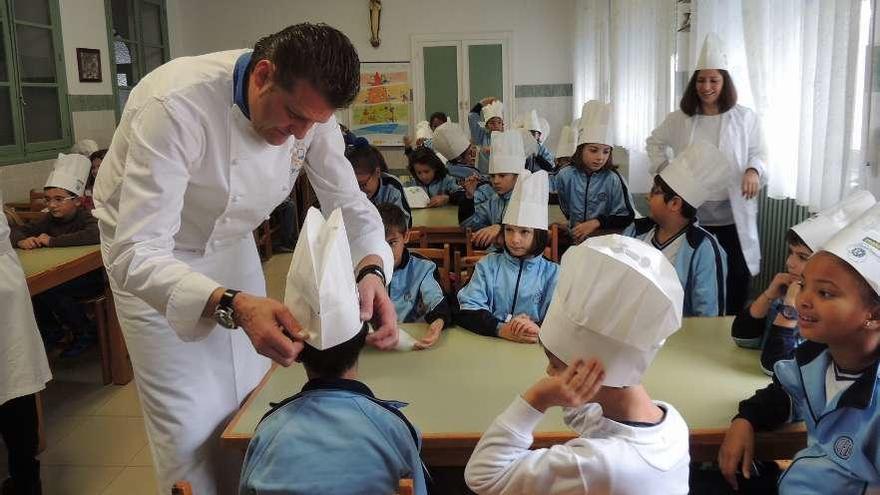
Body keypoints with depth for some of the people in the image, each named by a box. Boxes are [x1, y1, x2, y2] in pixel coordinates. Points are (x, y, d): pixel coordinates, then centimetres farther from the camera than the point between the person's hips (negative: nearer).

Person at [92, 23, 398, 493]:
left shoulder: (309, 105, -18)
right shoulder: (176, 106, -36)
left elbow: (349, 203, -11)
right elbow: (136, 254, -40)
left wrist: (372, 270, -33)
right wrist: (234, 307, -56)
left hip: (231, 243, 5)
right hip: (153, 253, -5)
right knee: (192, 425, -6)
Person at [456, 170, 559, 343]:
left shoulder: (552, 273, 5)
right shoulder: (487, 265, 8)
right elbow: (467, 310, -2)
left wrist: (540, 331, -25)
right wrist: (501, 329, -18)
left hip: (533, 349, 0)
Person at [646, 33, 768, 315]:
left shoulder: (745, 118, 1)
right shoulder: (680, 119, 6)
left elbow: (759, 154, 4)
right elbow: (655, 142, 21)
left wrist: (754, 170, -18)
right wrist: (663, 169, 6)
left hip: (733, 215, -1)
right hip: (691, 213, 1)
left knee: (737, 276, 4)